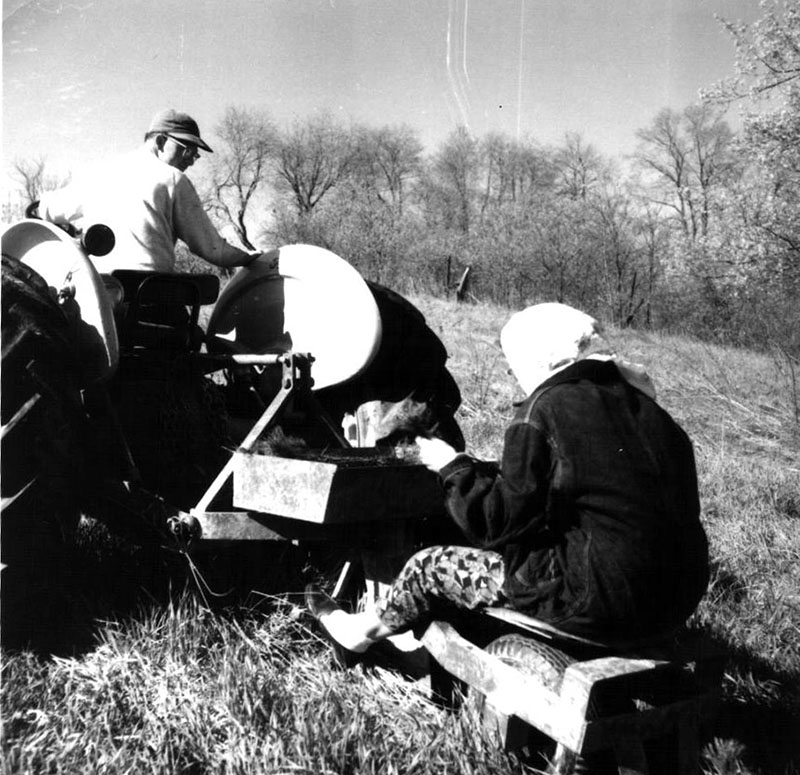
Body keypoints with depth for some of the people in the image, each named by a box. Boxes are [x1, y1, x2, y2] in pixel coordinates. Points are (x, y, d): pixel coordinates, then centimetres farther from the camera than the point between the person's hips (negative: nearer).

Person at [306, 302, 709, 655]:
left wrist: (452, 466, 6)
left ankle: (363, 631, 36)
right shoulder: (645, 406, 11)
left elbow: (500, 522, -11)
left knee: (431, 566, 9)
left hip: (600, 602, -8)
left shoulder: (545, 409, -10)